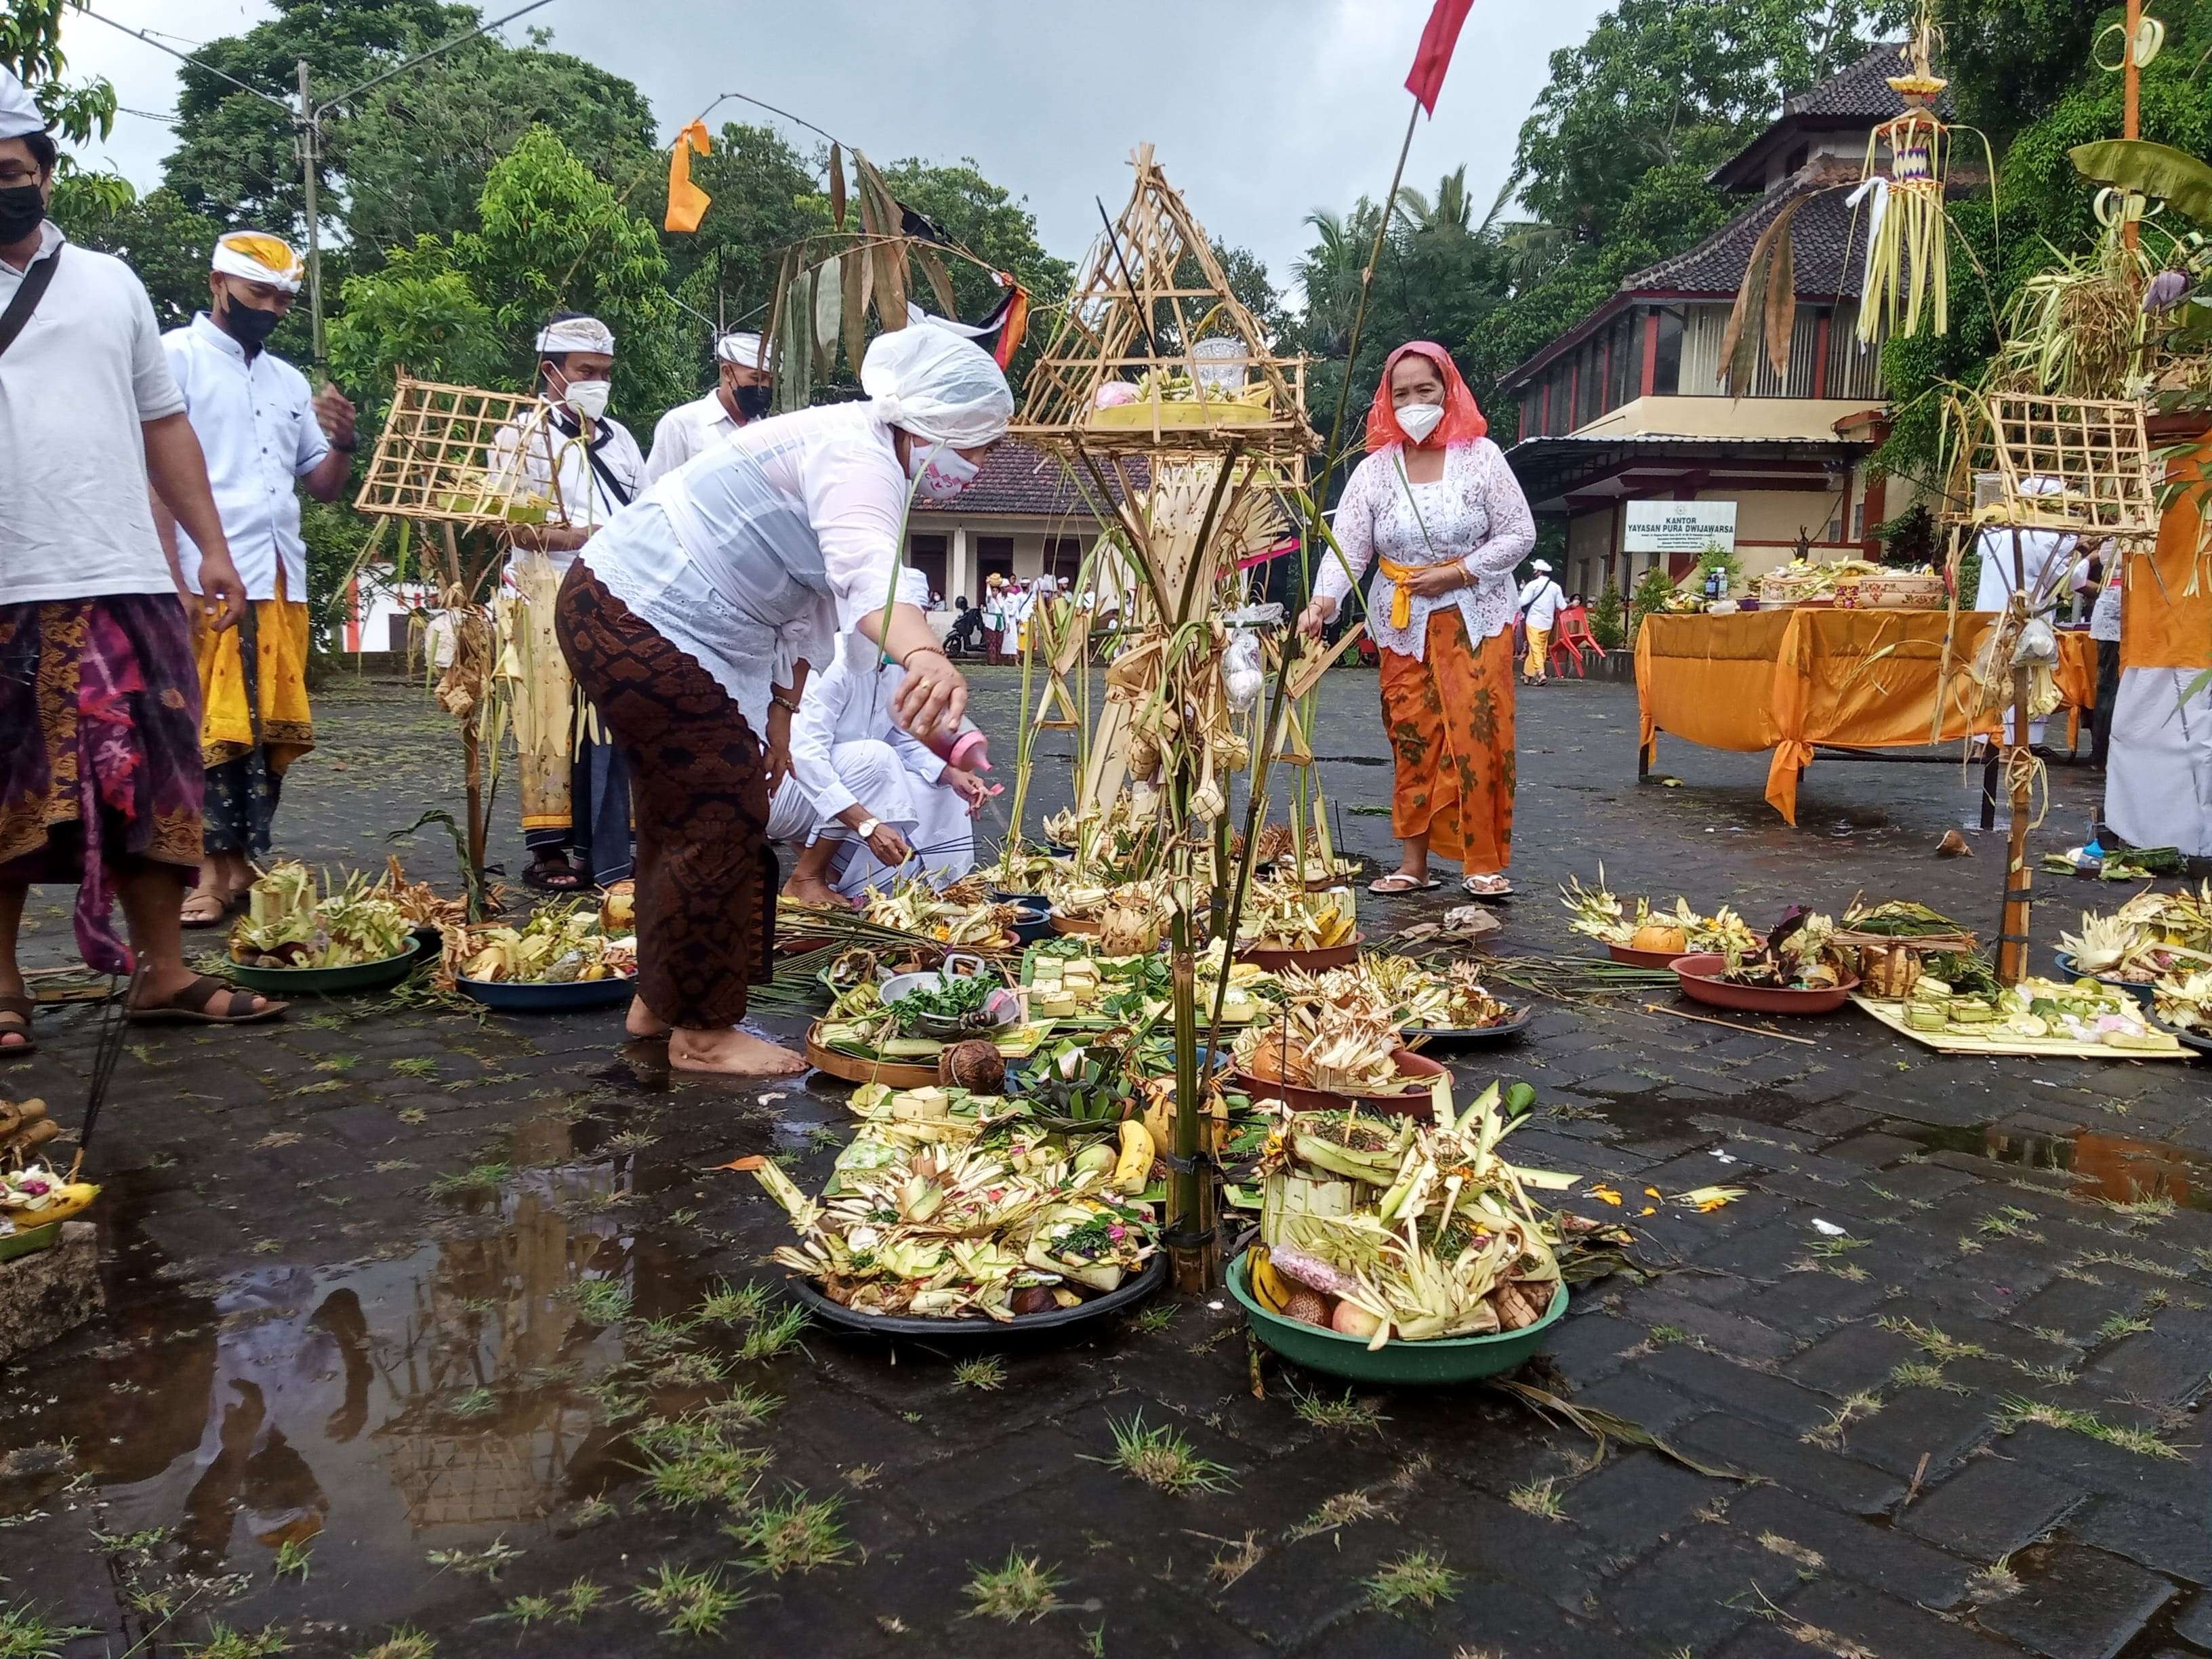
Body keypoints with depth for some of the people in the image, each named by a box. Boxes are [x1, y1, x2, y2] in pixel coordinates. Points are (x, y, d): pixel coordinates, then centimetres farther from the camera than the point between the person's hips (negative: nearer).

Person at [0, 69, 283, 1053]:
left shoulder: (110, 283, 13)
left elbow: (164, 426, 15)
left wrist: (213, 549, 9)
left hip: (127, 585, 2)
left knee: (149, 783, 4)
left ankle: (163, 974, 13)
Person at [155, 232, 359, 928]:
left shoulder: (288, 380, 20)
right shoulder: (177, 358, 1)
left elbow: (323, 486, 19)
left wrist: (342, 444, -2)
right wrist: (176, 584, -15)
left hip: (282, 584, 6)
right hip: (209, 583, -6)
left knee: (275, 731, 6)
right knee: (212, 729, -6)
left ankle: (246, 864, 14)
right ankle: (211, 874, -1)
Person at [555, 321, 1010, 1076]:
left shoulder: (862, 458, 11)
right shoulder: (860, 458, -21)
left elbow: (809, 602, 16)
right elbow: (865, 570, -44)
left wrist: (780, 712, 15)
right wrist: (925, 656, -62)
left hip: (639, 617, 11)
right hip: (642, 621, -11)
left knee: (681, 818, 20)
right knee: (720, 826, -5)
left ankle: (658, 1001, 36)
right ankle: (703, 1034, 7)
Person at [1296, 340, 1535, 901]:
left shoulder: (1480, 457, -4)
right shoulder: (1373, 470, -1)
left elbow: (1519, 535, -4)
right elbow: (1347, 548, -10)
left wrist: (1455, 573, -14)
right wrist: (1325, 601, -29)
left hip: (1476, 618, -2)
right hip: (1403, 625, 2)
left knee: (1477, 738, -5)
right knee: (1412, 743, 4)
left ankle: (1486, 864, 2)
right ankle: (1415, 865, 11)